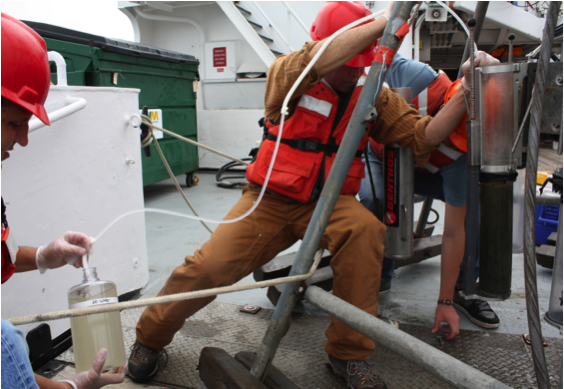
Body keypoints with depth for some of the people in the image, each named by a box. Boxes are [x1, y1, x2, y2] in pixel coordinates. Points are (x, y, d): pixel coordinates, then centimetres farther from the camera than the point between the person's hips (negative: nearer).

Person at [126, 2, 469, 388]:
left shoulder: (374, 96, 3)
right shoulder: (288, 73, -7)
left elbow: (424, 136, -6)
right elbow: (320, 60, -31)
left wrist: (462, 97, -19)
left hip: (329, 203, 2)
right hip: (271, 198, -1)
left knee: (365, 229, -32)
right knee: (208, 267, -15)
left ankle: (348, 353, -16)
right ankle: (149, 338, 16)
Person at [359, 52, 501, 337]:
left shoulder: (463, 154, -33)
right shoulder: (420, 78, -39)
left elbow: (454, 232, -29)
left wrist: (445, 302, -27)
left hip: (421, 171, 1)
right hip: (377, 152, -1)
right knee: (376, 199, -32)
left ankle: (462, 290, -1)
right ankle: (379, 278, -7)